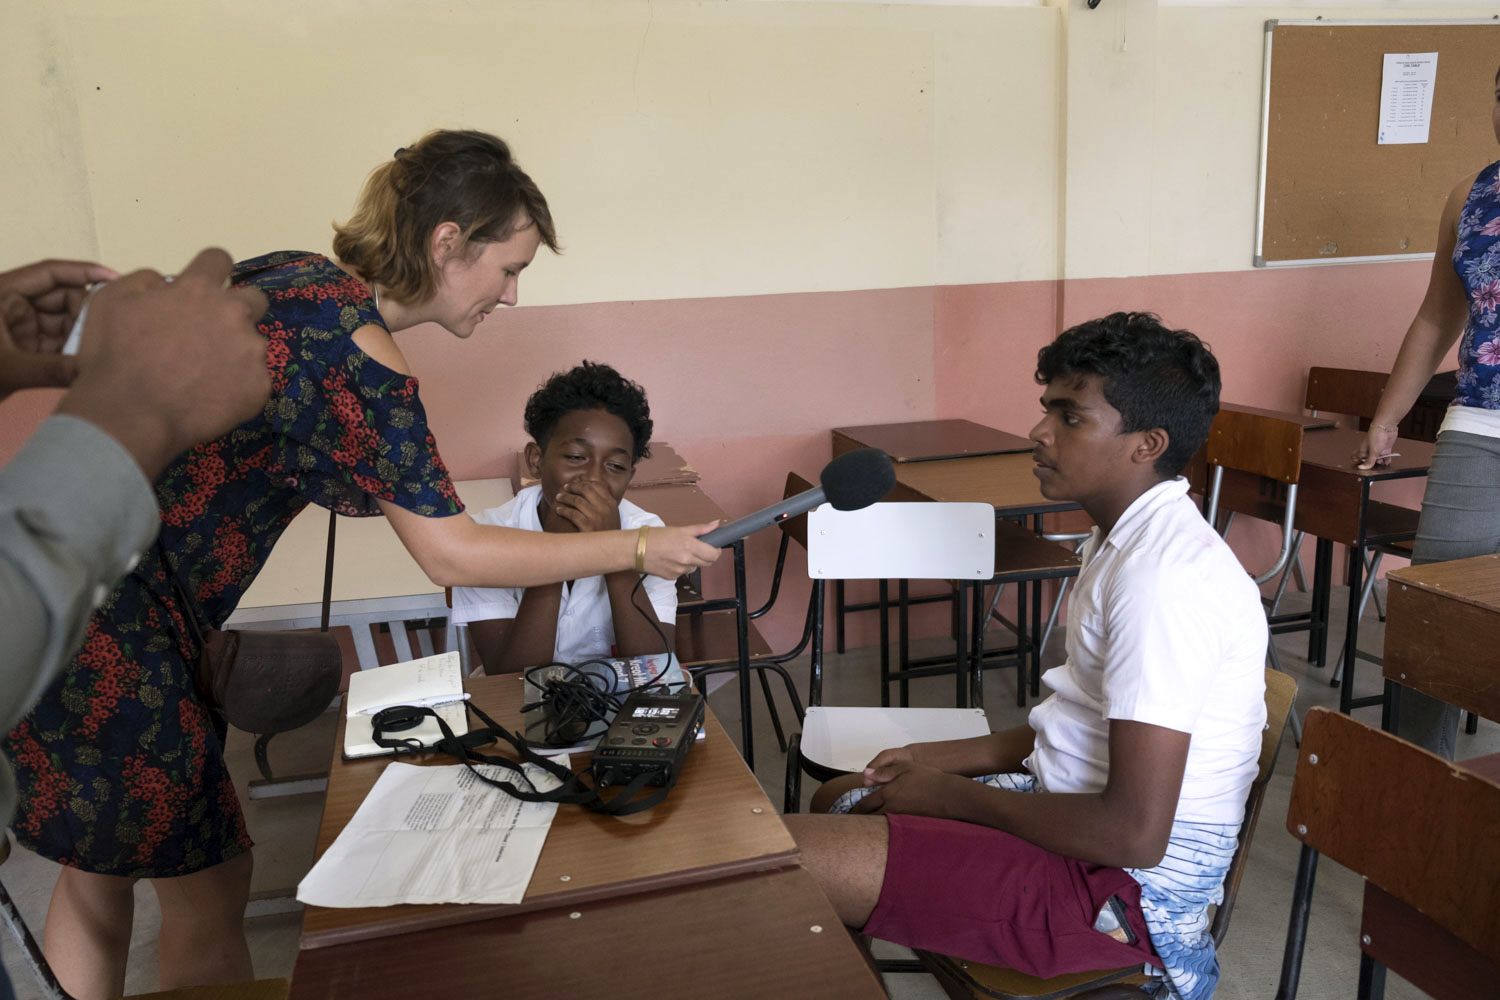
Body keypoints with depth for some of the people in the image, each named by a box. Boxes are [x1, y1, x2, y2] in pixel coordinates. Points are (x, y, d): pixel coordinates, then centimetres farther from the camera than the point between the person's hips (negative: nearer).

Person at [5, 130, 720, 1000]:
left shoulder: (292, 275, 4)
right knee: (210, 887, 8)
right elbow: (454, 554, -19)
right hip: (105, 627, -9)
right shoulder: (360, 355, -22)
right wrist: (641, 549, -12)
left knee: (100, 864, 23)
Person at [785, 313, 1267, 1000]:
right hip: (1071, 805, 10)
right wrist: (947, 758, 9)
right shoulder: (1125, 542, 10)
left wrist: (956, 795, -14)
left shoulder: (1166, 577, -24)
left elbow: (1134, 833, -27)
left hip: (1126, 887, -10)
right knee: (839, 799, 22)